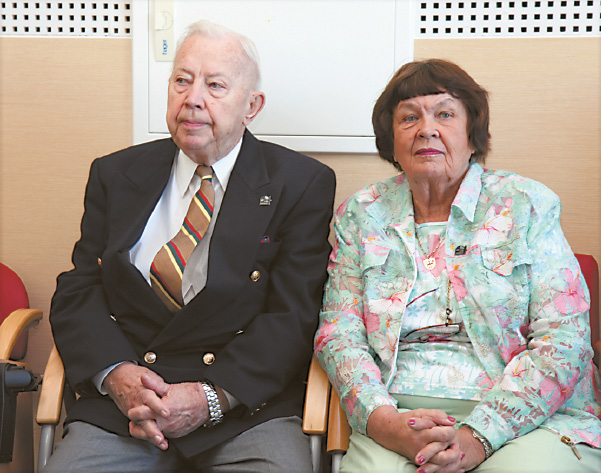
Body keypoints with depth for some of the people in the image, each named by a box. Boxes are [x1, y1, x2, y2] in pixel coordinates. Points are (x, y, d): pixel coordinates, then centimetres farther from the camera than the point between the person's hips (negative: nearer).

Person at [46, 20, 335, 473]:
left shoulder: (303, 184, 3)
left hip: (248, 405, -2)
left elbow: (293, 317, -4)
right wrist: (115, 374, -11)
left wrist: (211, 397, -16)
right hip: (122, 403, 2)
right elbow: (78, 293, 8)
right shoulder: (116, 175, 13)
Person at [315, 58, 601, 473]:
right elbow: (339, 335, 6)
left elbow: (564, 338, -4)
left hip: (526, 415, -1)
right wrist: (383, 422, -14)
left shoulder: (528, 204, 5)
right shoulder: (362, 215, 13)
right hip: (399, 415, 2)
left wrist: (477, 436, -16)